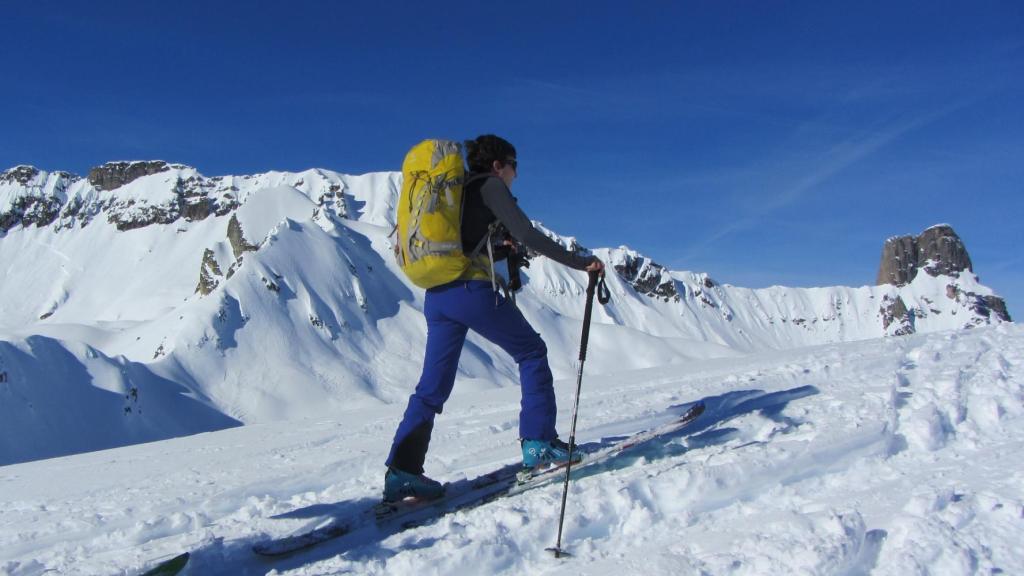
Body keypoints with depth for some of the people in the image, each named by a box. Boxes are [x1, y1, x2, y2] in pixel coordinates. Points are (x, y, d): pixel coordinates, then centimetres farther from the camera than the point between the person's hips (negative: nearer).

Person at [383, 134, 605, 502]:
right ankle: (538, 444, 7)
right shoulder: (490, 186, 2)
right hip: (472, 291, -7)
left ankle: (401, 471, 3)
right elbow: (526, 234, -10)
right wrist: (580, 262, -7)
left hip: (436, 296, 8)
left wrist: (500, 249, 35)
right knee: (531, 352, 10)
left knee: (433, 386, 9)